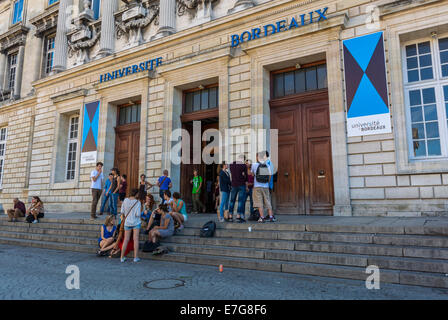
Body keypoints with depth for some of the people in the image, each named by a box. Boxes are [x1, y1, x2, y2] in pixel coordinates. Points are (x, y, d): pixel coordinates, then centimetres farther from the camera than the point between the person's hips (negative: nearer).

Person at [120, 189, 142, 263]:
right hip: (136, 222, -3)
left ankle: (122, 257, 14)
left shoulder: (125, 200, -2)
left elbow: (122, 211, 2)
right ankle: (136, 257, 4)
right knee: (136, 239, 1)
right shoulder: (137, 202, -10)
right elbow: (138, 214, -14)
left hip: (127, 223, 3)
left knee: (126, 240, 10)